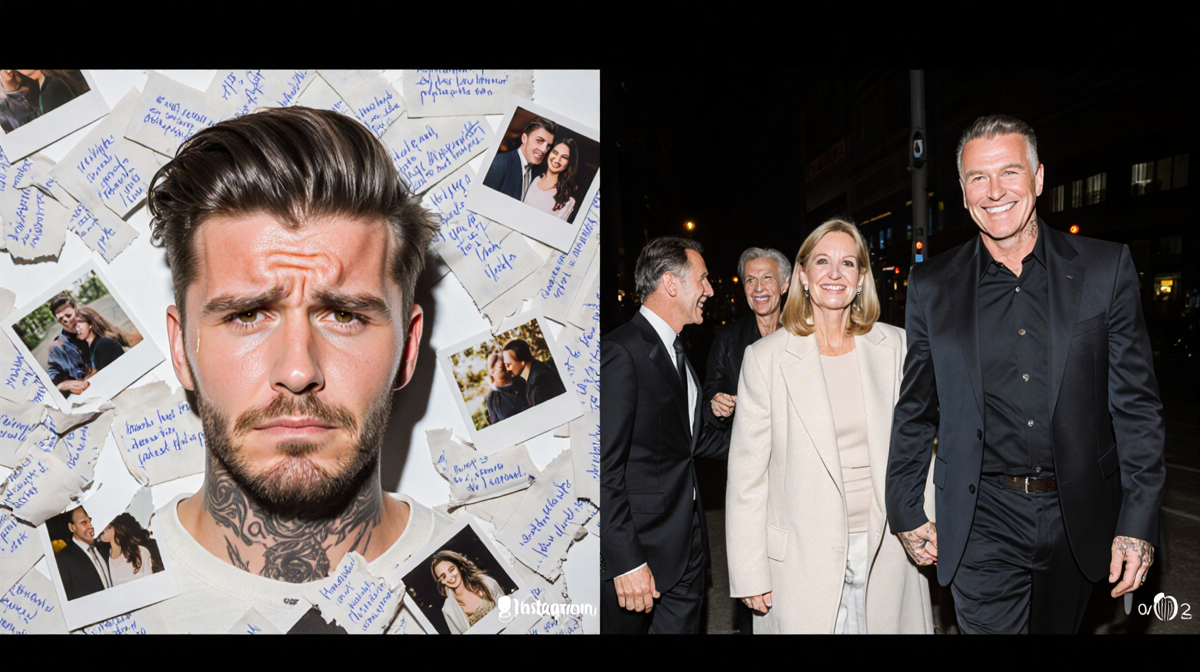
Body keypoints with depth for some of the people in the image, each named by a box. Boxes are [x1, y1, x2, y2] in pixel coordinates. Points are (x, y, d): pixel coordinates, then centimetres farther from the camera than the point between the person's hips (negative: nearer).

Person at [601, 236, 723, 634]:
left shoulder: (676, 351, 13)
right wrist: (626, 562, -22)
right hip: (637, 555, -8)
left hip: (687, 551, 9)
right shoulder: (620, 351, -17)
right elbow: (605, 467, -21)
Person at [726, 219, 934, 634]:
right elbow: (747, 472, -5)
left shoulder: (895, 347, 3)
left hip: (887, 550, 2)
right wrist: (750, 575, -6)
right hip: (804, 558, -2)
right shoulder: (766, 357, -6)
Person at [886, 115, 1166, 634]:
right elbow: (915, 412, 6)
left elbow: (1136, 403, -1)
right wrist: (907, 514, 7)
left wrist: (1138, 523, -6)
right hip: (984, 523, -1)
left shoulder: (1105, 269, -1)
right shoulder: (931, 287, 0)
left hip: (1078, 518, 1)